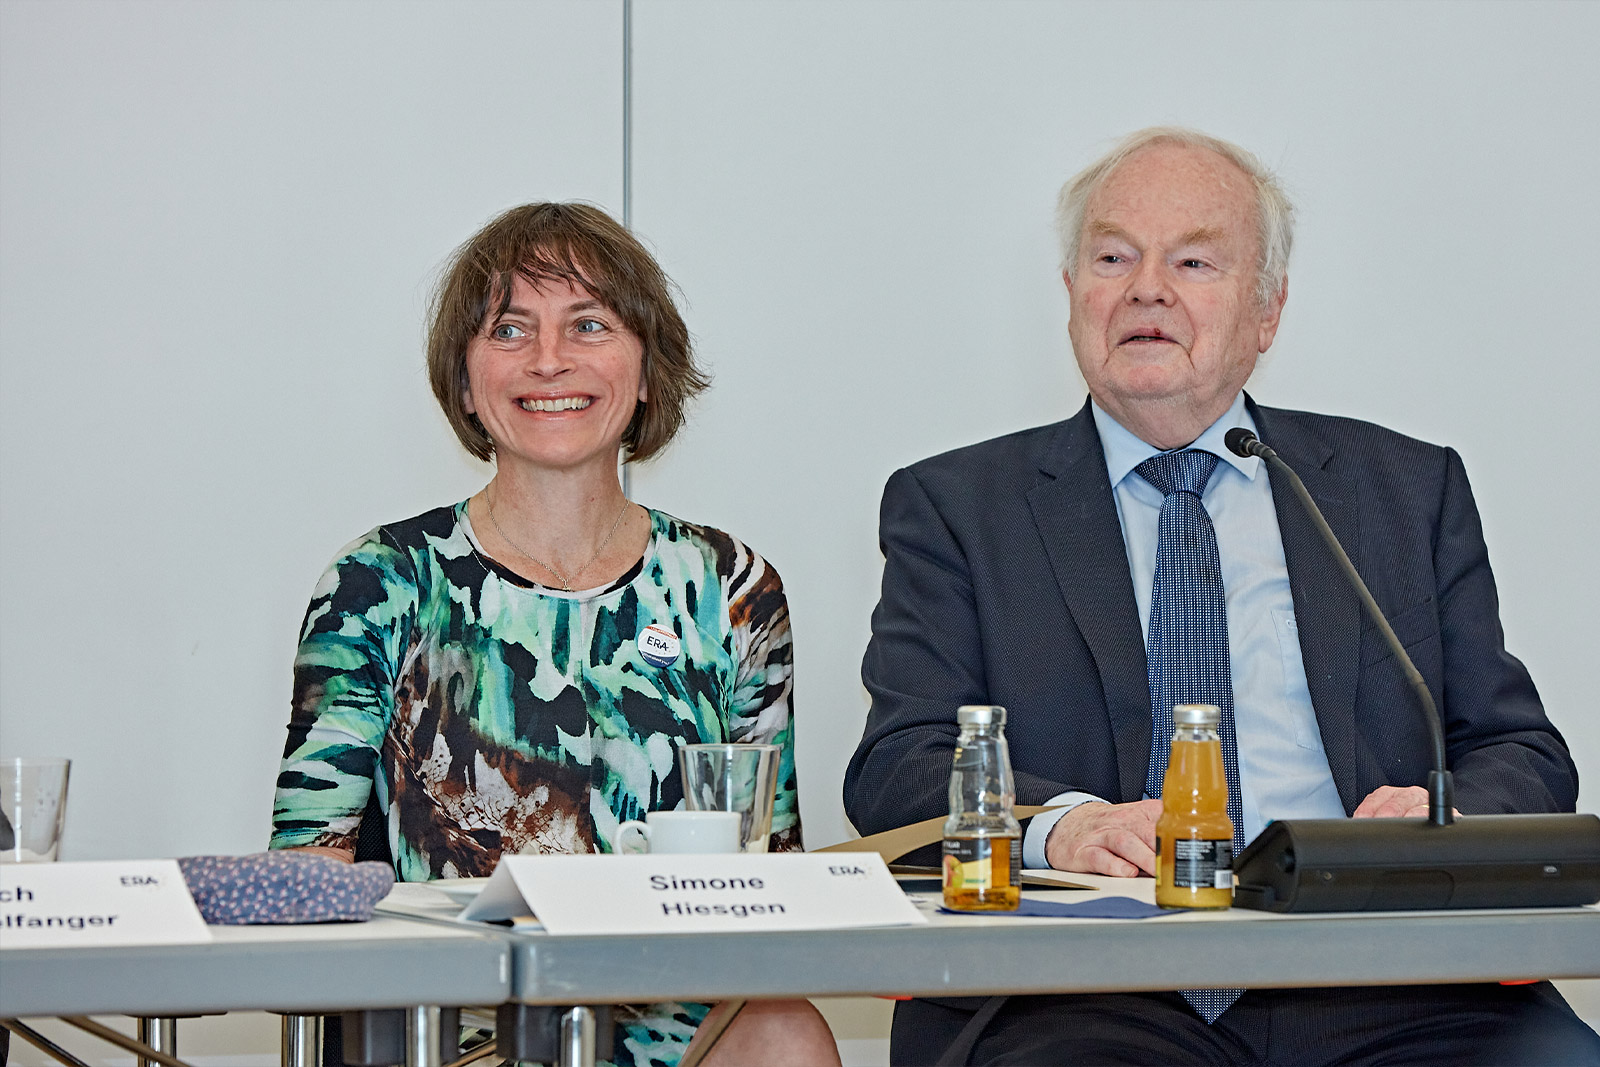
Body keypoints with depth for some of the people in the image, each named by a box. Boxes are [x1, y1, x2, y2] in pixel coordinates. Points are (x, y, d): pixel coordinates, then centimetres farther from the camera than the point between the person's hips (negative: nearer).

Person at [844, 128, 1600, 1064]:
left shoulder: (1410, 491, 19)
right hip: (1087, 982, -1)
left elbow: (1524, 754, 15)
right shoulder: (955, 506, 14)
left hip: (1377, 987, 2)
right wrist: (1059, 825, -19)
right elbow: (900, 767, 3)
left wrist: (1445, 819, -9)